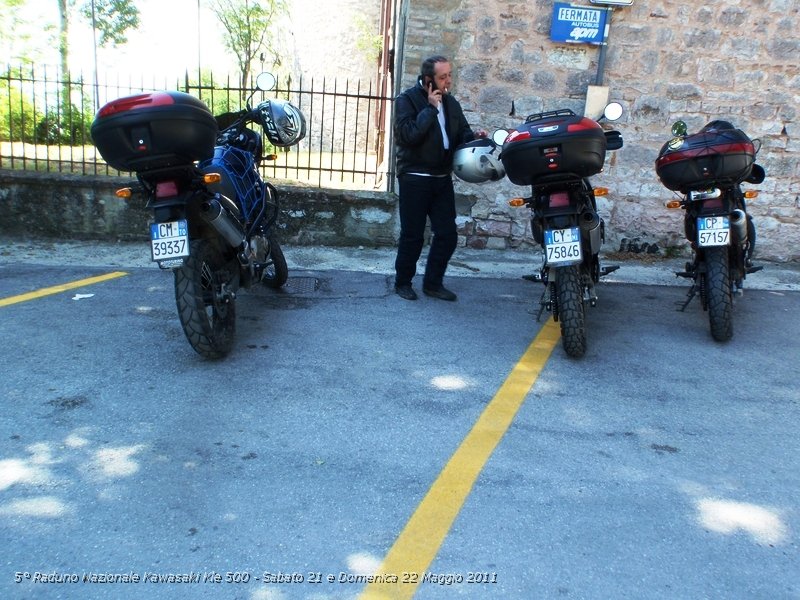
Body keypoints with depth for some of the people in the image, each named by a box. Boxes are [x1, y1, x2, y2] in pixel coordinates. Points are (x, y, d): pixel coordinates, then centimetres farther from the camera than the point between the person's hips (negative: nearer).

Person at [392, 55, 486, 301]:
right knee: (412, 235, 2)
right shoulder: (407, 100, -8)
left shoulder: (450, 102, 11)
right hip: (415, 178, -6)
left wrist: (474, 136, -5)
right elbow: (407, 135, -23)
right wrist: (430, 108, -18)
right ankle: (403, 282, 19)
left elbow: (461, 133, 17)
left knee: (448, 234, 5)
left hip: (442, 178, 6)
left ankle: (433, 283, 19)